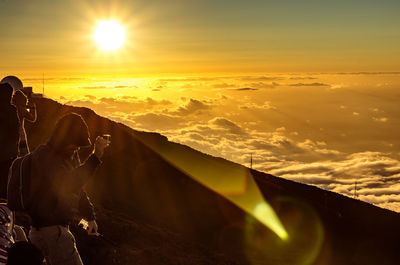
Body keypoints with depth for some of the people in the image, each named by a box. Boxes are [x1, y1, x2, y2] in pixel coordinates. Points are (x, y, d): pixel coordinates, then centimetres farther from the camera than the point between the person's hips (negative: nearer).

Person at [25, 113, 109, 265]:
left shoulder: (71, 155, 11)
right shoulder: (43, 156, -18)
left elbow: (78, 189, 24)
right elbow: (67, 185, -34)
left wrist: (90, 216, 22)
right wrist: (95, 157, -36)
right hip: (48, 228, -10)